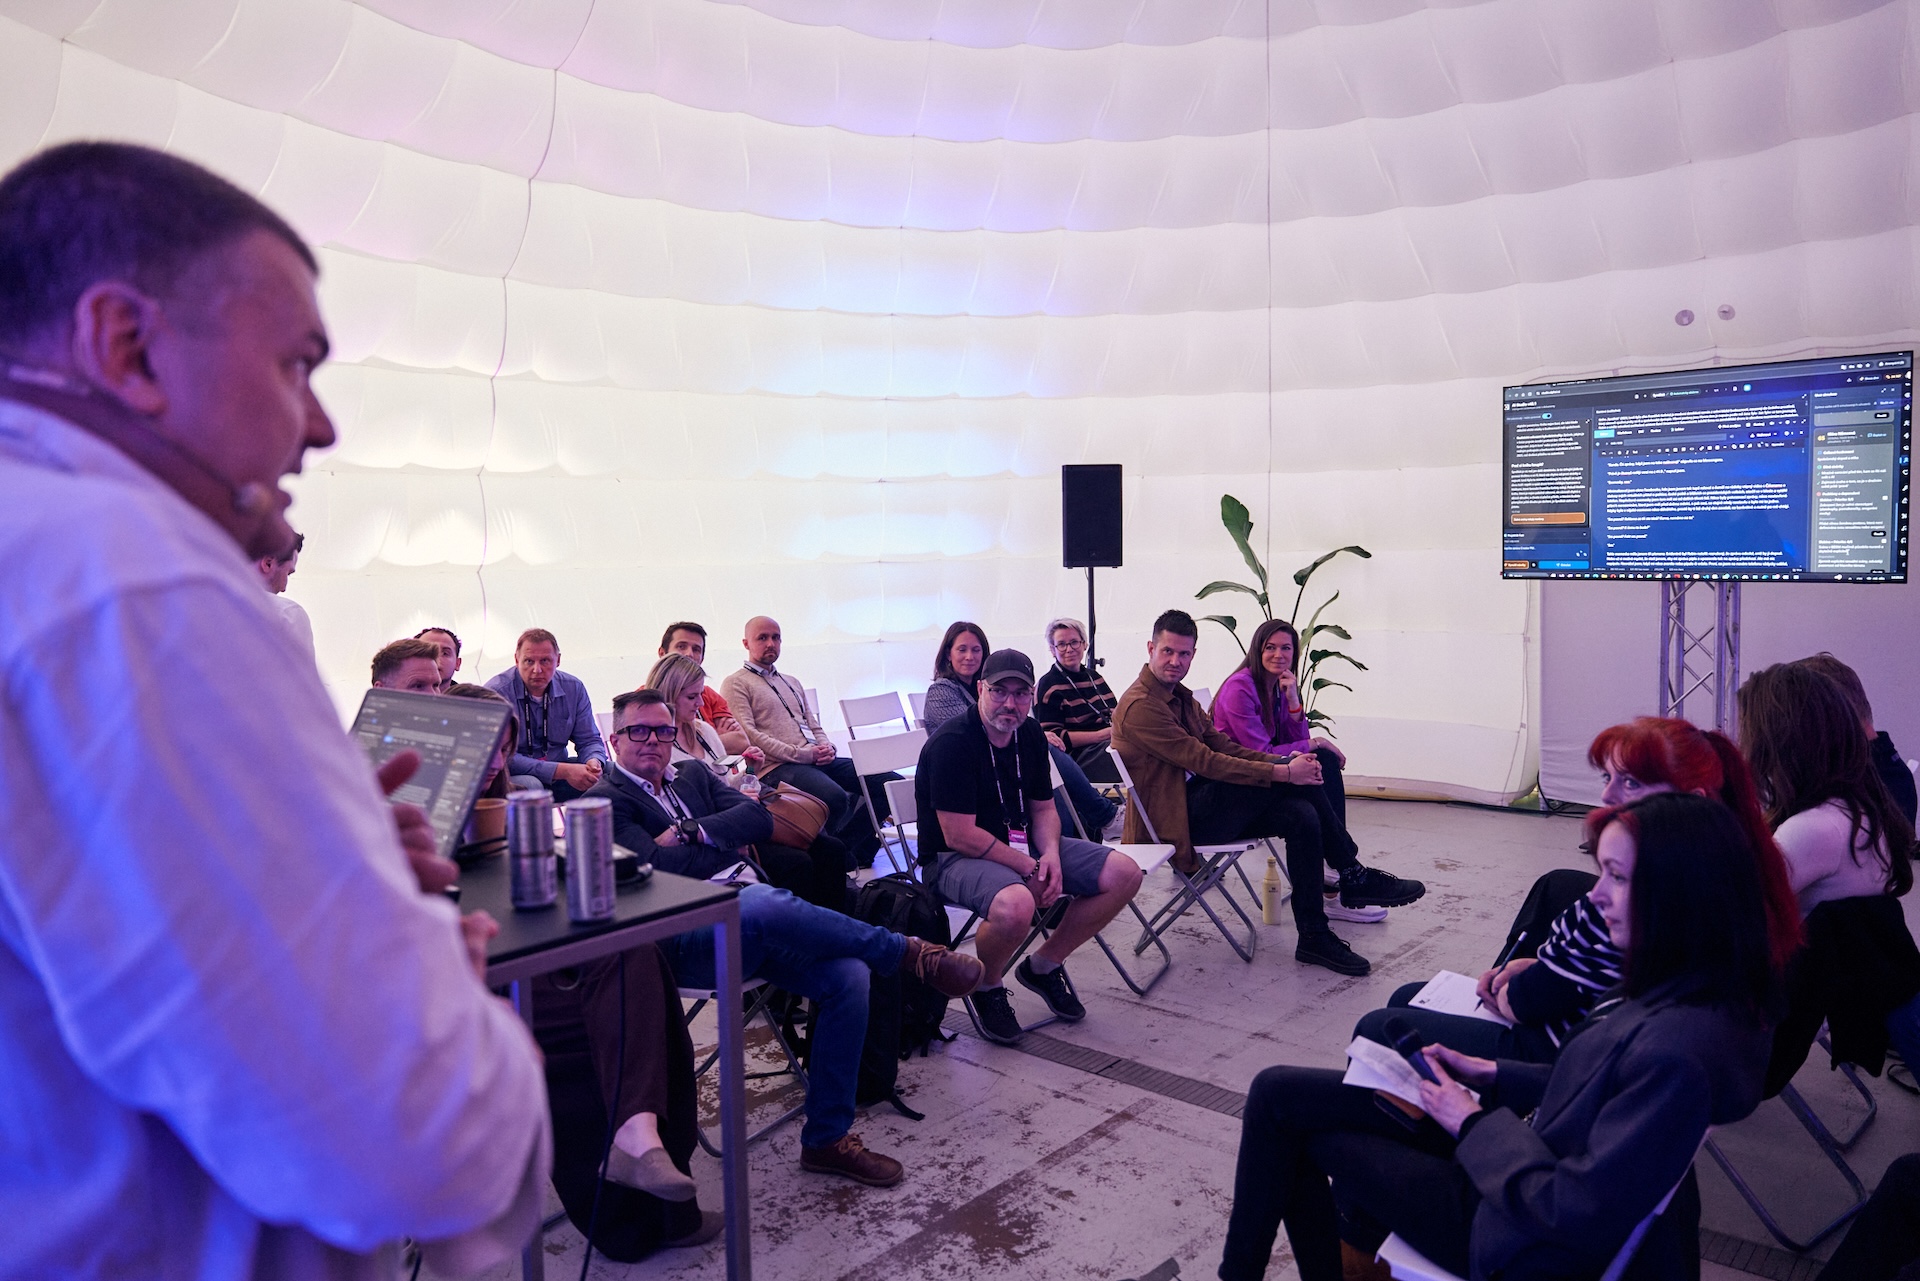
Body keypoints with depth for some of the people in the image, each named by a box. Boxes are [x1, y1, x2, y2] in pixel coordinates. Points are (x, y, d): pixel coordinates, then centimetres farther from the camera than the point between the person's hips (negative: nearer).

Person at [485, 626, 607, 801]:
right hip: (514, 776, -5)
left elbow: (589, 740, 5)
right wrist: (562, 771, -32)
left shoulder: (573, 688, -1)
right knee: (529, 785, -37)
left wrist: (594, 762, -22)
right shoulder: (497, 692, -16)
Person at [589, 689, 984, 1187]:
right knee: (765, 904, -39)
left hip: (752, 924, 7)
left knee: (848, 977, -17)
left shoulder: (694, 778, 26)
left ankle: (827, 1138, -4)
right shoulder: (606, 801, 6)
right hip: (685, 937, -7)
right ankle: (910, 952, -20)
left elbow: (756, 815, 9)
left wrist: (689, 830, -3)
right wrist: (729, 845, 1)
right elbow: (659, 865, -11)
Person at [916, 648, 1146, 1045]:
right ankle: (986, 985, -4)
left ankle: (1044, 965, 14)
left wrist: (1050, 853, -9)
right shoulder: (951, 742, -20)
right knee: (1016, 905, -40)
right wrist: (1030, 870, -18)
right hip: (955, 859, -8)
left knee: (1124, 874, -3)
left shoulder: (1030, 734, 4)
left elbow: (1042, 807, 13)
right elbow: (959, 837, -22)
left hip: (1021, 845, 8)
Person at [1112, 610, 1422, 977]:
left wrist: (1285, 762, -5)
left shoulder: (1178, 696, 17)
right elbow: (1205, 762, -21)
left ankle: (1315, 938, -7)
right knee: (1296, 779, -19)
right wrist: (1283, 772, -21)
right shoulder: (1140, 706, -16)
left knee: (1301, 815, -14)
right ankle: (1354, 876, -4)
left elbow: (1223, 746, 12)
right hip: (1176, 819, -9)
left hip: (1200, 805, 9)